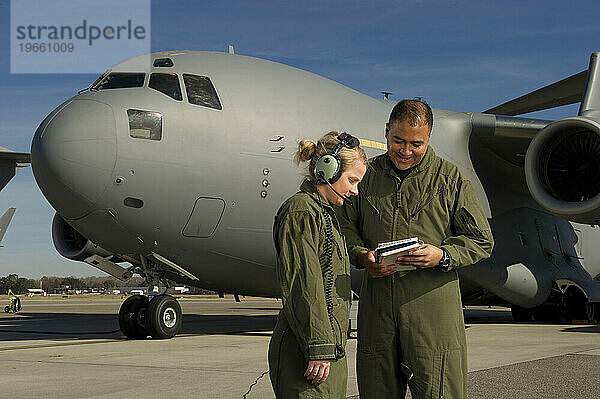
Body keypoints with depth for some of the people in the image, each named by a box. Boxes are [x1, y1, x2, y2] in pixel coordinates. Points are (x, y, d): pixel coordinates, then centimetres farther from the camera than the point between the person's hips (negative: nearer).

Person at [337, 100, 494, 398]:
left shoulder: (449, 178, 5)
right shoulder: (366, 175, 11)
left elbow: (481, 240, 5)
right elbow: (345, 226, 16)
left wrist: (442, 256, -13)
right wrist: (361, 256, -5)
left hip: (432, 308, -2)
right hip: (376, 305, 3)